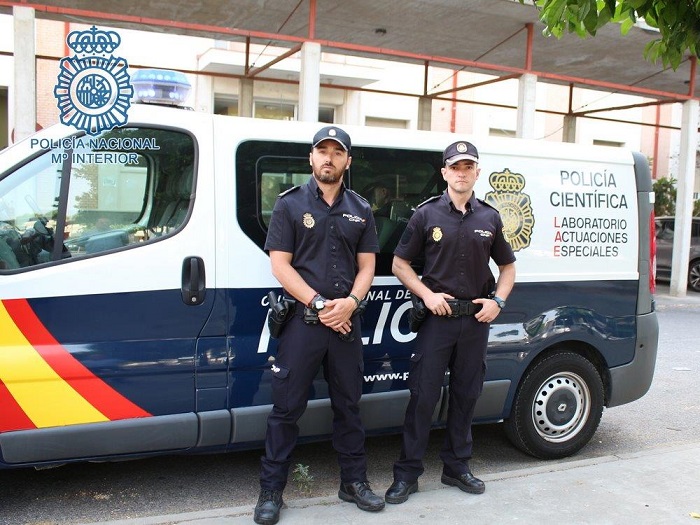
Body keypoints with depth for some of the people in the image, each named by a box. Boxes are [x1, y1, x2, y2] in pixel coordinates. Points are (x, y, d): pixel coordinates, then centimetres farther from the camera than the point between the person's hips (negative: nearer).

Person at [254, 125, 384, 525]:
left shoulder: (360, 210, 11)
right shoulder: (290, 204, 1)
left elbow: (367, 266, 9)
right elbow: (280, 265, -5)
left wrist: (349, 303, -10)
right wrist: (318, 304, -14)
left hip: (347, 322, 3)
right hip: (302, 321, -3)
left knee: (349, 404, 13)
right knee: (287, 407, 2)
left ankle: (354, 481, 27)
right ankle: (271, 491, 13)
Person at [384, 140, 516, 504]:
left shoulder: (489, 218, 8)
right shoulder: (427, 214, 0)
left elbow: (507, 266, 17)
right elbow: (400, 263, 2)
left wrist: (498, 301, 0)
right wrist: (427, 295, -11)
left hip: (476, 320, 3)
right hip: (437, 318, -3)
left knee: (466, 395, 12)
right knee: (423, 395, -2)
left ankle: (457, 467, 27)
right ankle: (407, 474, 9)